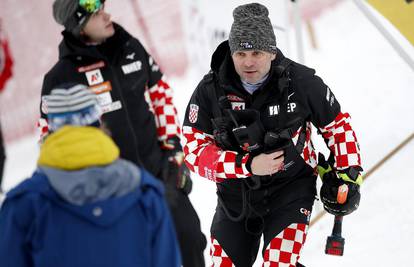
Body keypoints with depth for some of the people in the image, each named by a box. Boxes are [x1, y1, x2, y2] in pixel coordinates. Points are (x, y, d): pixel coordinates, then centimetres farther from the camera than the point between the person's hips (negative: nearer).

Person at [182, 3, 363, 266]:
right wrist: (247, 165, -26)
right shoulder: (210, 90, -15)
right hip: (236, 194, 3)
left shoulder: (301, 82, -16)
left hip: (290, 191, -3)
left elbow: (337, 124, 1)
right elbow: (195, 150, -15)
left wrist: (348, 174, -2)